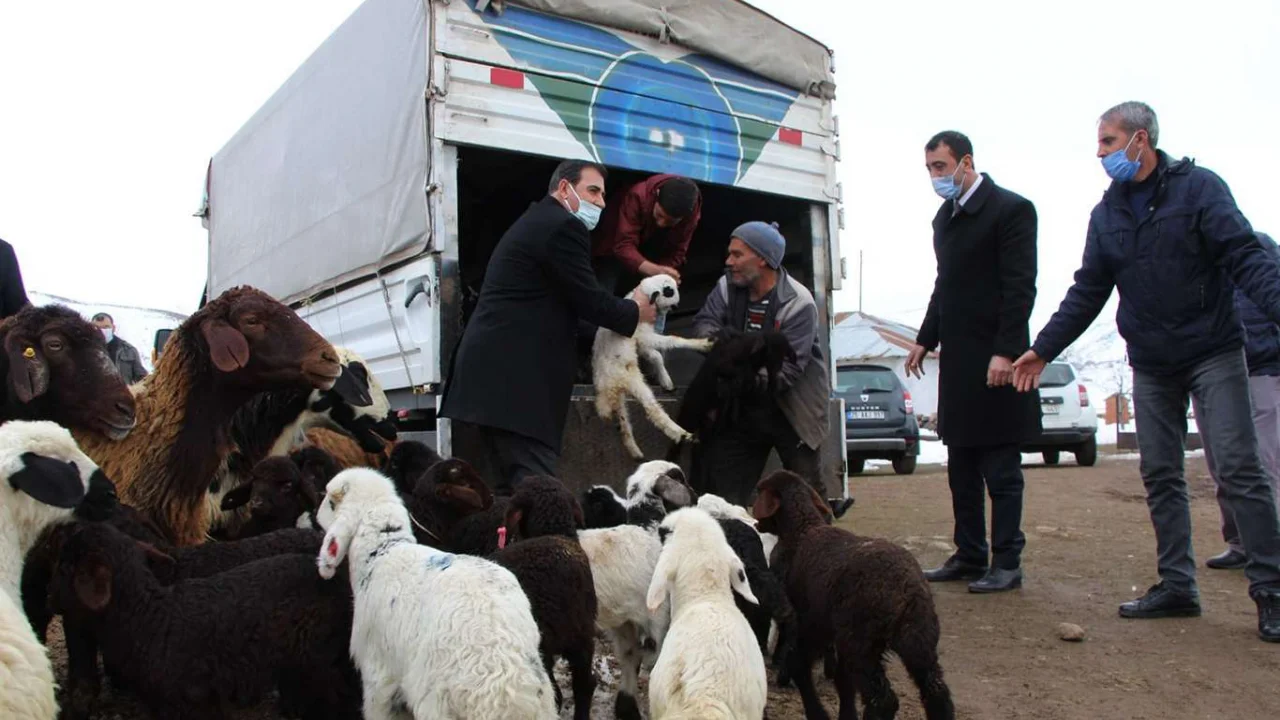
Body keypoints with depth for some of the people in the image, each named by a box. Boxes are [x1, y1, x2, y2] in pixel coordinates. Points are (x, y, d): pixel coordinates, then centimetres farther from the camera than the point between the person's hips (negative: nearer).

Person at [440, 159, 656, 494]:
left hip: (496, 371, 10)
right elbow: (588, 300, -9)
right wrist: (635, 311, 8)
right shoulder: (563, 227, -8)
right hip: (517, 377, -10)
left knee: (515, 483, 12)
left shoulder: (534, 222, 24)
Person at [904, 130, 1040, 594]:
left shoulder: (1010, 209, -9)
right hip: (957, 360, 8)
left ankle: (1007, 564, 8)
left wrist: (1005, 352, -20)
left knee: (1001, 469, -1)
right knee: (962, 469, 12)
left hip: (993, 358, -8)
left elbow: (1020, 288, -14)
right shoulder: (945, 217, 15)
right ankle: (969, 556, 22)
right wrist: (925, 339, 14)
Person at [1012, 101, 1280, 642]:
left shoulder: (1198, 187, -6)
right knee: (1160, 475, 6)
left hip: (1212, 354, -5)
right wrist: (1043, 348, 7)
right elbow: (1087, 293, 11)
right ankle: (1176, 585, 15)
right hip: (1150, 365, 5)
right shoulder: (1107, 213, 10)